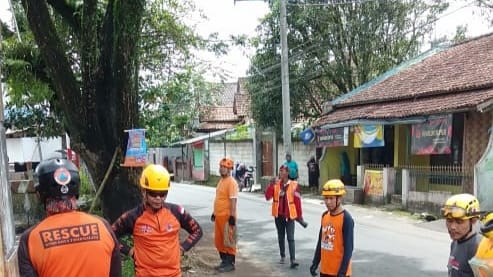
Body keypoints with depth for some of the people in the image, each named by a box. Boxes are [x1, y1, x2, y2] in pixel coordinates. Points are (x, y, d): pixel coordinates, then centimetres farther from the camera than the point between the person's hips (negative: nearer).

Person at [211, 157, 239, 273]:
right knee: (219, 241, 16)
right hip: (219, 215, 10)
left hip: (227, 216, -9)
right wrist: (214, 212, 21)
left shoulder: (231, 182, -15)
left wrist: (232, 216, -23)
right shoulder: (221, 180, 14)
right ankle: (224, 261, 29)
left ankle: (230, 264, 12)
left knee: (228, 241, 1)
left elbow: (233, 200, -20)